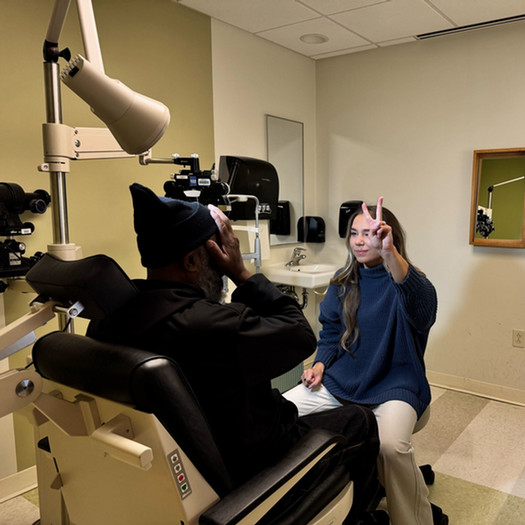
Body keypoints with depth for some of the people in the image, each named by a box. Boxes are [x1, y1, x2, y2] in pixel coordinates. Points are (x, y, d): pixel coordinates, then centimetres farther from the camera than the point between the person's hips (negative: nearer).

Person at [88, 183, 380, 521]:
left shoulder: (108, 316, -11)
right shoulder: (214, 325, -37)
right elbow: (302, 335, -21)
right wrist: (241, 272, -19)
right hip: (244, 471, -7)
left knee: (288, 406, 31)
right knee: (361, 421, 15)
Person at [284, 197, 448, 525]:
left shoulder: (408, 283, -12)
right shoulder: (343, 282, 6)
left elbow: (420, 300, -39)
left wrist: (388, 252, -57)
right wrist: (320, 364, -3)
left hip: (395, 384, -5)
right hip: (344, 379, 6)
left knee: (390, 445, -35)